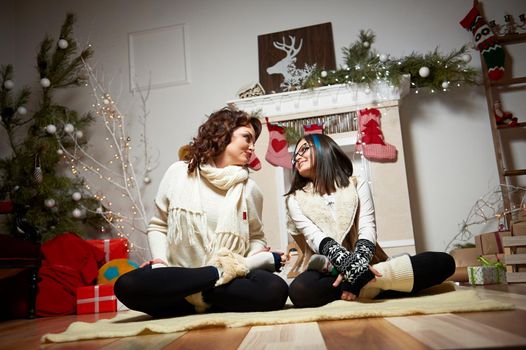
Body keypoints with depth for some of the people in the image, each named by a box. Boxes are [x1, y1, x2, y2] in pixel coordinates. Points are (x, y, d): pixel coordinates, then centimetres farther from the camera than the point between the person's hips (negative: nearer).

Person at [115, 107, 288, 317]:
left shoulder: (249, 189, 6)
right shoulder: (179, 173, 4)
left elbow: (256, 237, 18)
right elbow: (158, 226, 12)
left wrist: (257, 257, -6)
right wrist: (160, 261, -6)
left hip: (227, 282, 1)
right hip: (178, 276, -1)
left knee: (275, 290, -29)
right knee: (127, 286, -30)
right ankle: (219, 272, -19)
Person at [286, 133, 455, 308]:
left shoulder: (357, 184, 14)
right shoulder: (295, 199, 12)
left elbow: (368, 229, 0)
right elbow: (315, 237, -5)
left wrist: (357, 265, -21)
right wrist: (348, 264, -24)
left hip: (364, 264, 2)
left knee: (443, 262, -16)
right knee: (300, 290, -37)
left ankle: (358, 281, -23)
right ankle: (371, 288, -20)